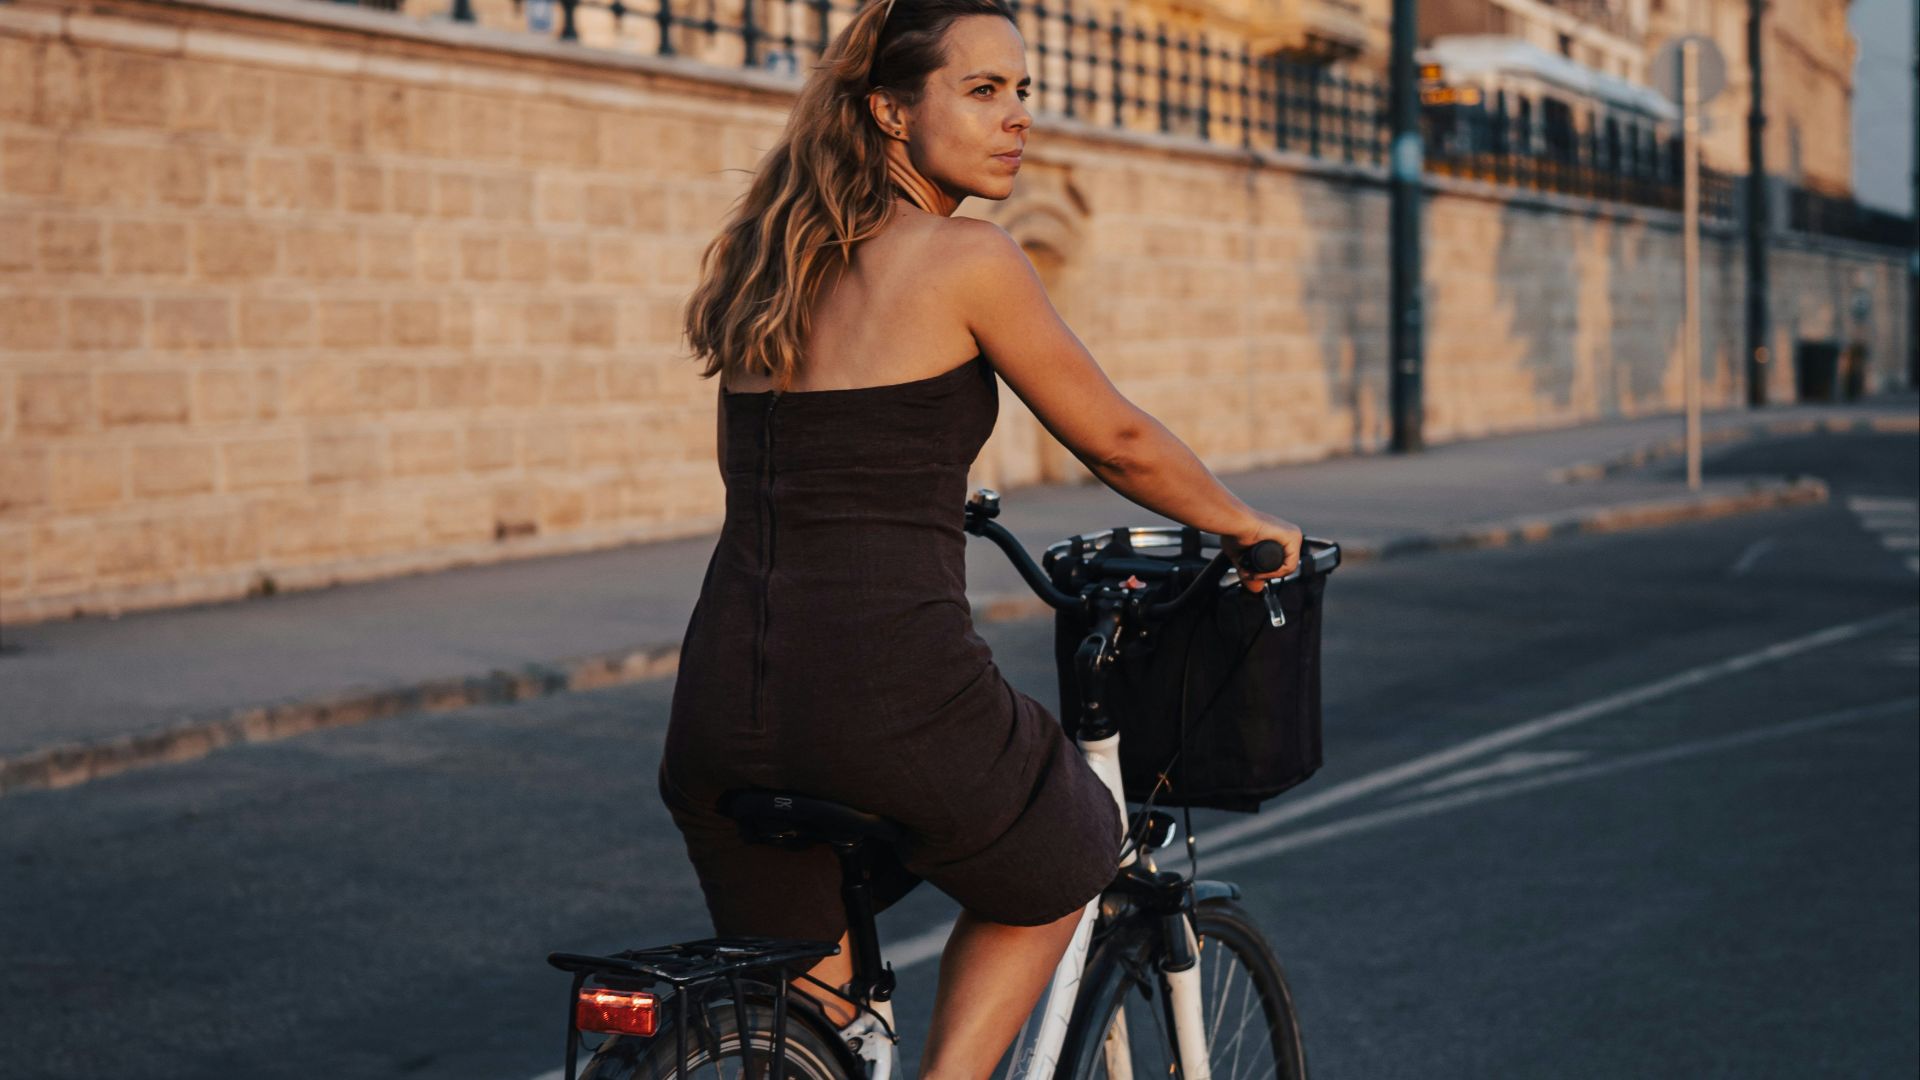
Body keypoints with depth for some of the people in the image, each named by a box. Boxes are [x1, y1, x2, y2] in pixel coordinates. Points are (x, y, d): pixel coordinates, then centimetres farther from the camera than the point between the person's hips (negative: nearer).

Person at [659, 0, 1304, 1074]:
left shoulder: (769, 260, 14)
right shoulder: (967, 258, -7)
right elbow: (1116, 439, 2)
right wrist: (1250, 527, 19)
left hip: (723, 699, 6)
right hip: (888, 689, -6)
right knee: (1051, 877, 26)